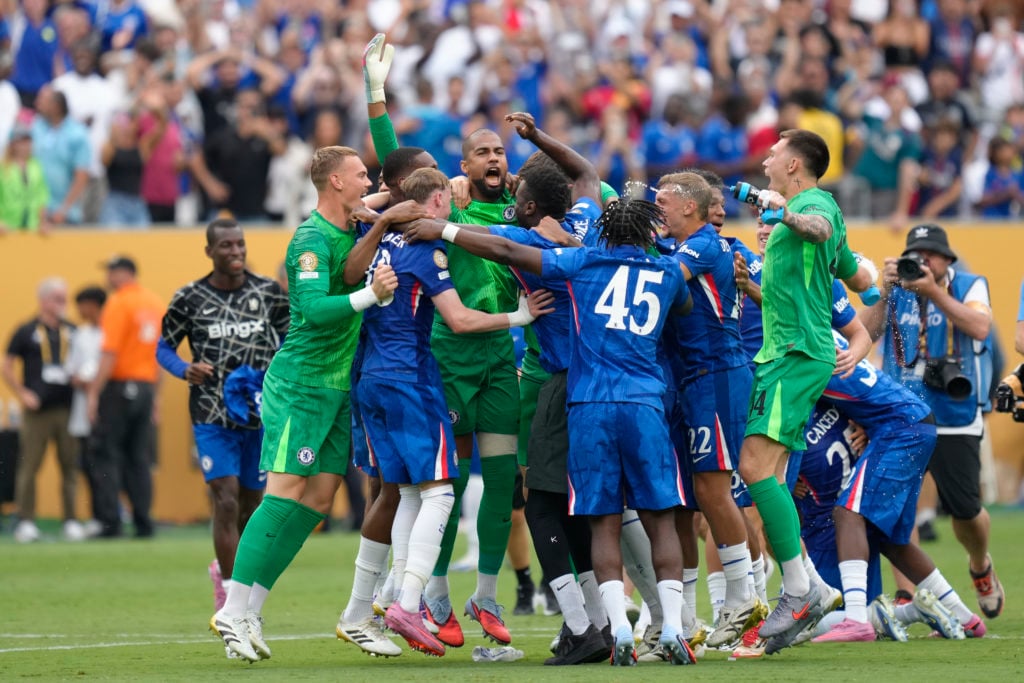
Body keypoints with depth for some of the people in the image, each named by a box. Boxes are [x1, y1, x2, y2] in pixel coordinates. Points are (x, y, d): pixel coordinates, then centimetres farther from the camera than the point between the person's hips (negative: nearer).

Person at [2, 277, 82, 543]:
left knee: (70, 466, 2)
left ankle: (71, 521, 7)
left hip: (68, 409, 3)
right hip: (37, 410, -3)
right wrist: (23, 395, -4)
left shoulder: (73, 332, 12)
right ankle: (25, 521, 1)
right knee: (29, 465, -3)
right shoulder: (27, 332, 2)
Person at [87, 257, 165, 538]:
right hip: (146, 386, 6)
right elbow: (162, 353, 14)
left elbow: (110, 354, -16)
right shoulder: (156, 303, 11)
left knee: (108, 455, -2)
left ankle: (110, 522, -7)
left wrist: (94, 392, -14)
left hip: (119, 386, -6)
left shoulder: (119, 303, -10)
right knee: (140, 460, 9)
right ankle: (143, 523, 5)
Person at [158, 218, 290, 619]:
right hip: (212, 417, -3)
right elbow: (164, 348, 6)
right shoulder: (190, 298, -2)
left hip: (261, 416, 3)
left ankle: (225, 568, 38)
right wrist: (185, 371, -14)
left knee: (250, 505, 10)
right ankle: (230, 596, -6)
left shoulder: (268, 292, 4)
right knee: (226, 502, -13)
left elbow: (290, 338, 16)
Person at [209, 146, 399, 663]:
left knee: (319, 499, 3)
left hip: (340, 387, 9)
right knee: (286, 492, -13)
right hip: (300, 383, -9)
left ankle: (248, 611, 5)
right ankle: (233, 611, -12)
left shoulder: (350, 233, 14)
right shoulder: (311, 240, -14)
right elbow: (315, 308, -25)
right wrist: (369, 295, -38)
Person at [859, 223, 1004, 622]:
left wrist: (934, 293, -23)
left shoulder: (970, 286, 1)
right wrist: (885, 293, -16)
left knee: (965, 510, 1)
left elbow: (980, 327, -19)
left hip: (955, 420, -2)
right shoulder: (896, 291, 7)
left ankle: (981, 567, 33)